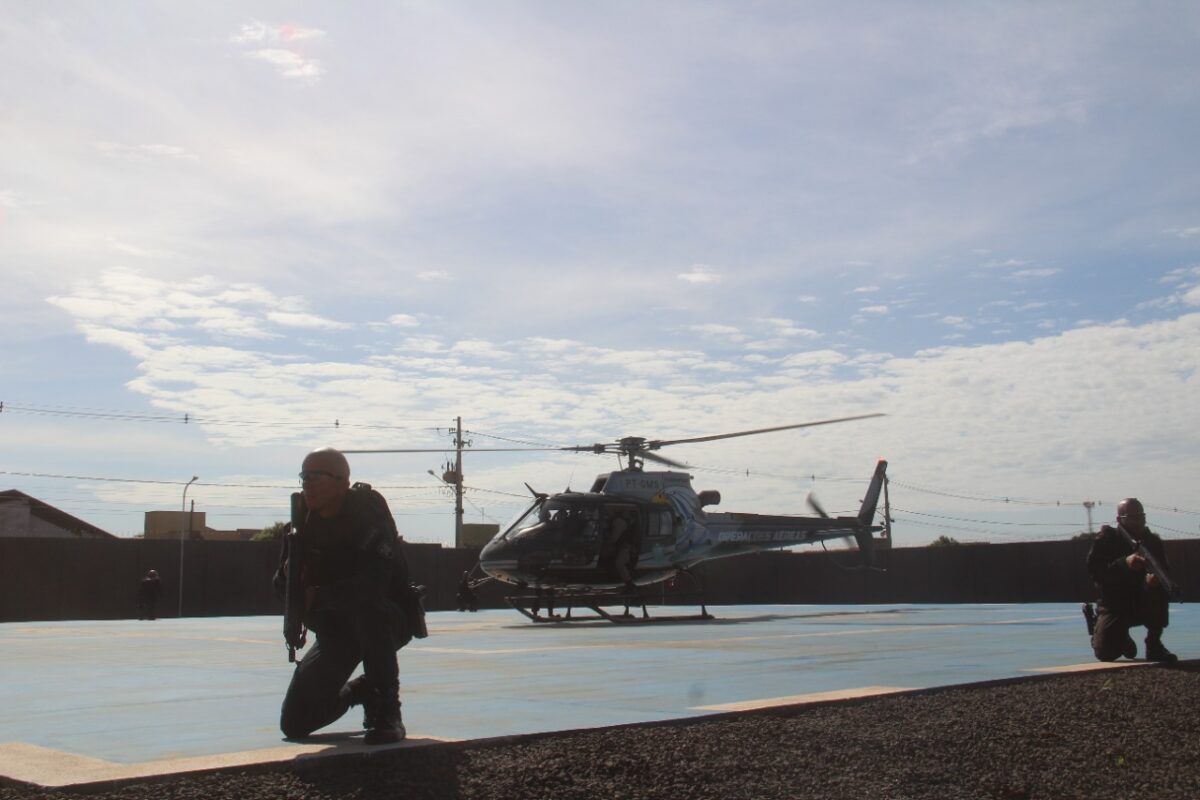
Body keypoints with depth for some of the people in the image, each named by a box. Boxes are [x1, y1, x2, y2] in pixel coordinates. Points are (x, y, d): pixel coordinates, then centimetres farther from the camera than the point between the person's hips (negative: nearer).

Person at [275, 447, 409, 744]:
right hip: (334, 629, 6)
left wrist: (318, 596, -28)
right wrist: (289, 576, -20)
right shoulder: (306, 522, 0)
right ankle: (361, 690, 28)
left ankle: (387, 710, -26)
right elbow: (282, 584, 3)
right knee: (294, 723, 0)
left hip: (387, 620, -6)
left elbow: (375, 582, -33)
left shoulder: (369, 512, -19)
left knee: (366, 604, -42)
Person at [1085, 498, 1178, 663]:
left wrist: (1155, 578, -36)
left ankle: (1154, 644, -14)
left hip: (1143, 605, 2)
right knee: (1105, 653, -19)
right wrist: (1124, 564, -35)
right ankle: (1123, 639, 20)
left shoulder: (1153, 542, -1)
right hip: (1114, 605, -2)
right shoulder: (1106, 539, -9)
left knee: (1160, 589, -31)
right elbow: (1094, 571, -21)